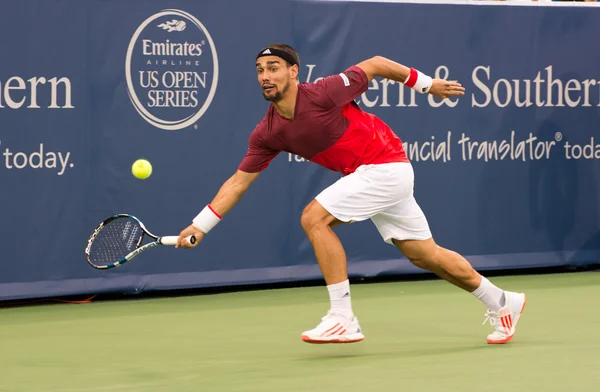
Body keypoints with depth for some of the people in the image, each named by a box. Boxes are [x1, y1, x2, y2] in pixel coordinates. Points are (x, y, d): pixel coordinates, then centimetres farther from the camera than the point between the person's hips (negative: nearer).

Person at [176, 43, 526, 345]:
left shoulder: (323, 93, -22)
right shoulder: (268, 133, -2)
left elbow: (375, 64, -10)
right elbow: (238, 182, 3)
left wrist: (428, 84, 0)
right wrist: (199, 226, -3)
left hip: (386, 166, -7)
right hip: (367, 175, 7)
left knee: (314, 218, -18)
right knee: (425, 255, 14)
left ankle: (343, 319, -13)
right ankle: (502, 303, 31)